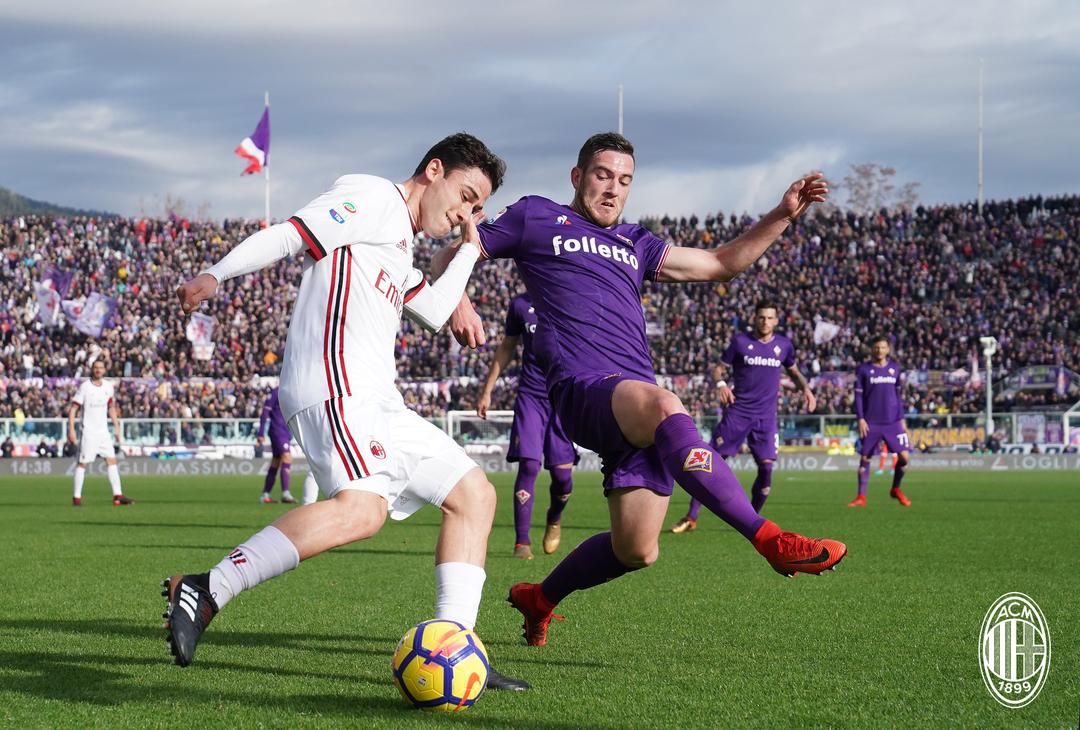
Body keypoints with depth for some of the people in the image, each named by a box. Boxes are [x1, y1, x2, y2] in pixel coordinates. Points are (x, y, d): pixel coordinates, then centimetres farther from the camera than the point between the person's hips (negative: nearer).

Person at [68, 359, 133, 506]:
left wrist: (117, 427, 15)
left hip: (104, 432, 5)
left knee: (111, 461, -2)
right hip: (88, 432, -5)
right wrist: (71, 429, -15)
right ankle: (77, 497, 5)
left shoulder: (108, 386, 7)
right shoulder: (85, 387, -9)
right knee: (82, 464, -2)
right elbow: (73, 409, -8)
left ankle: (117, 495, -3)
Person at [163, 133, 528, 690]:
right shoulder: (373, 199, 1)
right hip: (334, 387, -11)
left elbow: (434, 311, 35)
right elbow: (287, 235, -9)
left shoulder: (398, 247, 31)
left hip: (375, 402, 11)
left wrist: (470, 246, 35)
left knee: (474, 495, 8)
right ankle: (206, 592, -29)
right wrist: (214, 275, -19)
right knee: (362, 508, -31)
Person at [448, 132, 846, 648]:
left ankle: (538, 598, 27)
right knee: (663, 408, -39)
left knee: (636, 550, -1)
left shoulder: (634, 244, 30)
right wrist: (457, 301, -4)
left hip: (637, 402, 7)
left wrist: (783, 215, 21)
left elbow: (720, 264, 30)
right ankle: (770, 540, -45)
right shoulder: (535, 218, 17)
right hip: (581, 386, -7)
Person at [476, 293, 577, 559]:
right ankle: (521, 541, -3)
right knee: (528, 465, -12)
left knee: (562, 473, -3)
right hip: (530, 396, 0)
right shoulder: (520, 304, 6)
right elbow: (506, 348, 18)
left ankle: (555, 518, 31)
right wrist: (486, 391, 17)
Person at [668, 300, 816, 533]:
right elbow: (719, 368, 2)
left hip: (766, 416, 2)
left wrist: (806, 388, 4)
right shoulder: (740, 341, -1)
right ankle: (691, 518, 1)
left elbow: (794, 372, 23)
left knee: (766, 467, -9)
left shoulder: (783, 345, 7)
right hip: (737, 412, -2)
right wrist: (720, 384, -19)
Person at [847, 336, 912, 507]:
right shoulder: (863, 369, 1)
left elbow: (897, 395, 16)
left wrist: (901, 419, 14)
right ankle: (861, 496, 10)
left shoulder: (895, 368, 9)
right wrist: (860, 419, -7)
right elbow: (858, 395, 1)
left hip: (893, 422, 2)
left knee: (904, 456, -8)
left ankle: (896, 490, 13)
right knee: (865, 458, 0)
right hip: (871, 423, -2)